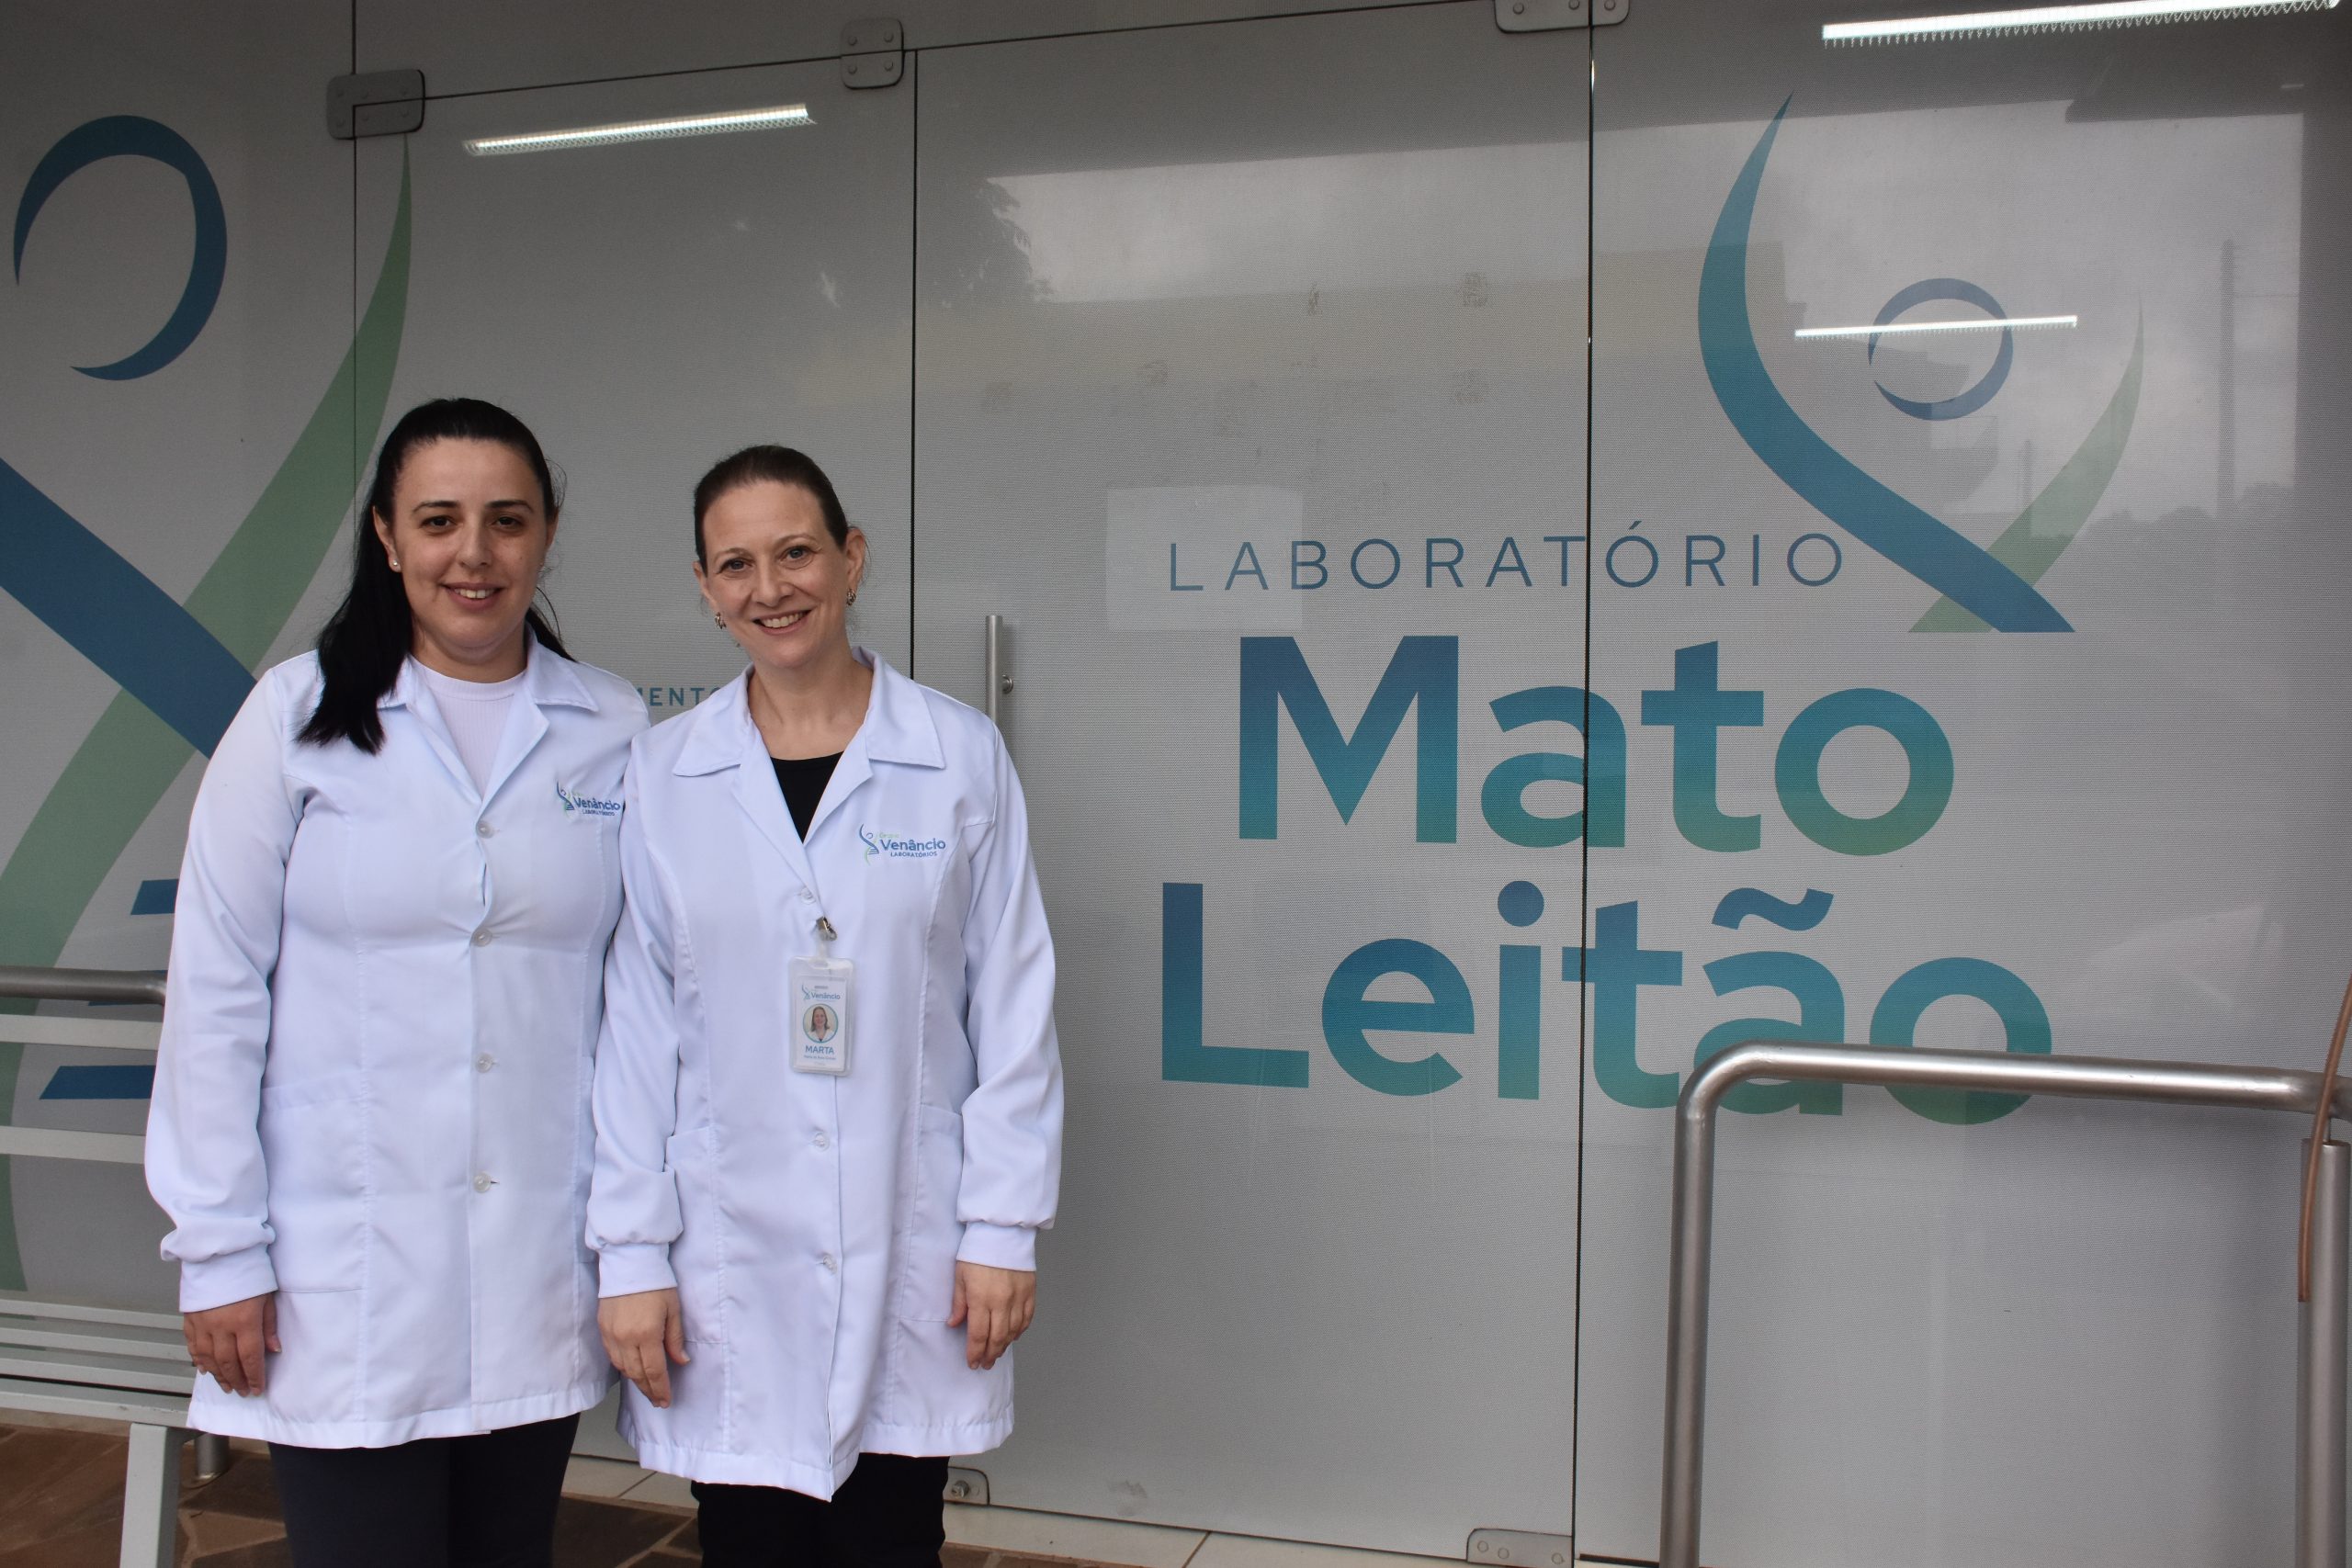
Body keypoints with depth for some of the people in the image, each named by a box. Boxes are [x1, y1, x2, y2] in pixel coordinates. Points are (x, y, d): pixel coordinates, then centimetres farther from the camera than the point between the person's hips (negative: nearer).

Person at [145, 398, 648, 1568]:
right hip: (345, 1277, -2)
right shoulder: (298, 714, -3)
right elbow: (215, 994, -2)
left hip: (543, 1275, 2)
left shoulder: (615, 733, 2)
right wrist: (218, 1250, -4)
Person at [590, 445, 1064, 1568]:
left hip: (909, 1253, 0)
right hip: (729, 1256, 1)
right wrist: (631, 1253, -1)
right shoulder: (660, 774, 1)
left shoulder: (960, 757, -1)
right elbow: (634, 1027, 1)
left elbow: (1013, 1005, -1)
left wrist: (1004, 1226, -4)